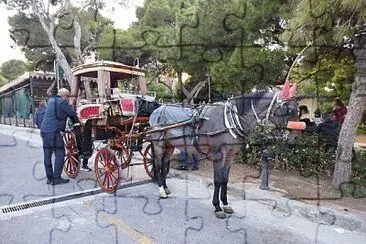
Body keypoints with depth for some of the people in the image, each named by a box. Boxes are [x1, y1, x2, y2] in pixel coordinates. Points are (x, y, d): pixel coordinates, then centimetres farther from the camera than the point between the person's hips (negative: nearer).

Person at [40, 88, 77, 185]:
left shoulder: (51, 100, 18)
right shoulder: (62, 102, -9)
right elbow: (72, 114, -8)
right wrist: (75, 121, 13)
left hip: (44, 130, 9)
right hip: (54, 131, -9)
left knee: (47, 155, 11)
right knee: (60, 154, -3)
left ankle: (49, 178, 19)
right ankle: (56, 178, -1)